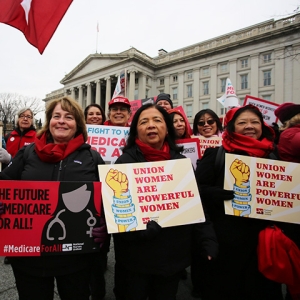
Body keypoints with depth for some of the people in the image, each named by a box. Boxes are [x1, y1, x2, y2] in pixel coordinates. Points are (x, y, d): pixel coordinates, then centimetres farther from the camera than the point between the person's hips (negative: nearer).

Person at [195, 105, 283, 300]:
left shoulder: (273, 156, 8)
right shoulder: (216, 154, -4)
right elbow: (199, 189, -10)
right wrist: (230, 195, -22)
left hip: (264, 237, 4)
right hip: (225, 238, -3)